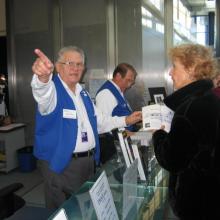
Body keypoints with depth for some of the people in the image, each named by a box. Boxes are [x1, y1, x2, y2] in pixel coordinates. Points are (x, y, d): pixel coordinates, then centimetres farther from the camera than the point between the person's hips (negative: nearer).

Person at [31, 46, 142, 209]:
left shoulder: (83, 93, 11)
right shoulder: (53, 89, -13)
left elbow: (98, 122, 20)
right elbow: (43, 94, -39)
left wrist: (126, 120, 13)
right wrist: (43, 77, -61)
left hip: (88, 162, 8)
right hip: (61, 165, -7)